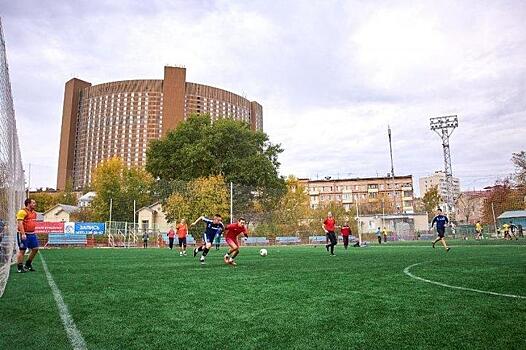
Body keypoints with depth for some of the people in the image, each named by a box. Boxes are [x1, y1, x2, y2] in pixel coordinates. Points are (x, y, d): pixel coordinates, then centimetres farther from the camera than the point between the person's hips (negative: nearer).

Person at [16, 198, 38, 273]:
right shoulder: (22, 211, -12)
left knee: (35, 249, 8)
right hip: (24, 234, -8)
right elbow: (20, 223, -18)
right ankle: (20, 268, 8)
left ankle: (28, 264, 24)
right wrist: (23, 234, -24)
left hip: (32, 234, 8)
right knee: (22, 250, -1)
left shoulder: (34, 212, 15)